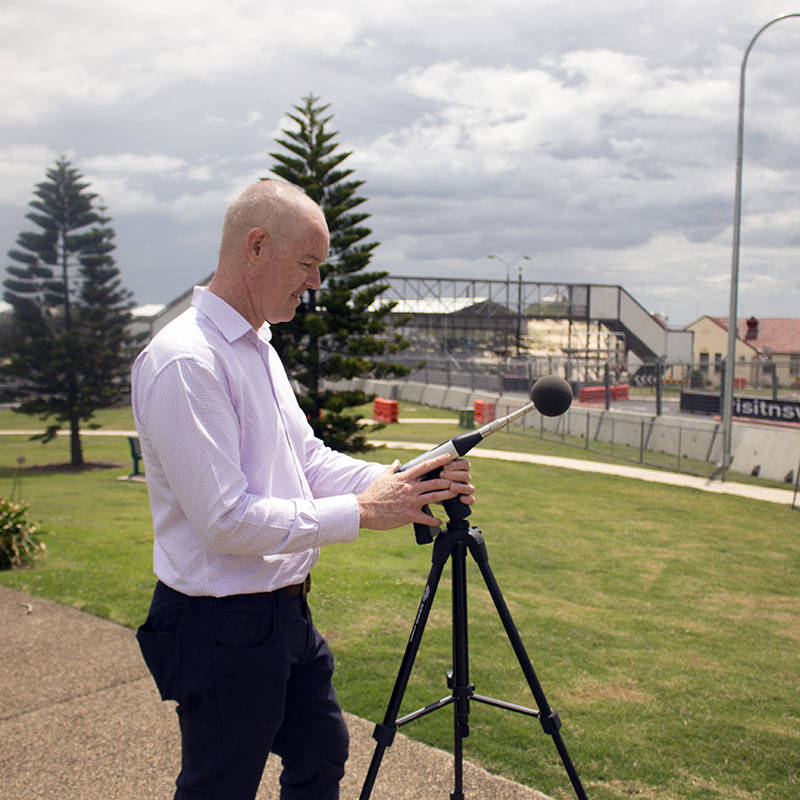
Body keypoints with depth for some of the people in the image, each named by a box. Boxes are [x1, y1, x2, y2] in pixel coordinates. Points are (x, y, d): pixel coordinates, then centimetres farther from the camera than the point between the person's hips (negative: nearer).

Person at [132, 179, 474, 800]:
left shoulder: (258, 347, 9)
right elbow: (225, 521, -26)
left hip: (288, 609, 9)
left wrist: (404, 482, -4)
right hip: (223, 626, -9)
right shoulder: (184, 361, -23)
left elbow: (309, 460, 11)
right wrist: (361, 511, -22)